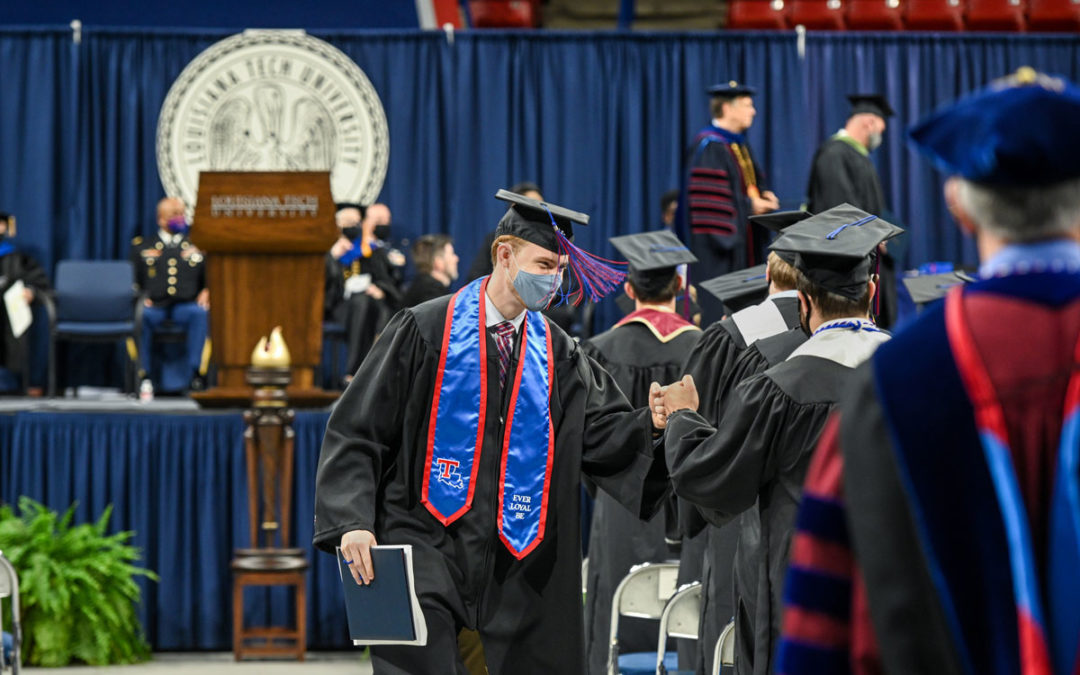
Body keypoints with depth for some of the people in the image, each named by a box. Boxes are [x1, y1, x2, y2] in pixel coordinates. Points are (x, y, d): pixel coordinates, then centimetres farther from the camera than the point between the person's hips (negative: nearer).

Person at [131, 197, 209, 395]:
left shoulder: (197, 247, 24)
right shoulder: (141, 246, 21)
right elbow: (131, 281, 13)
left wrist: (206, 293, -5)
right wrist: (139, 297, -7)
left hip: (185, 306, 1)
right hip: (154, 306, -1)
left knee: (200, 313, -36)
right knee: (141, 315, -37)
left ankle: (195, 375, -35)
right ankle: (143, 376, -30)